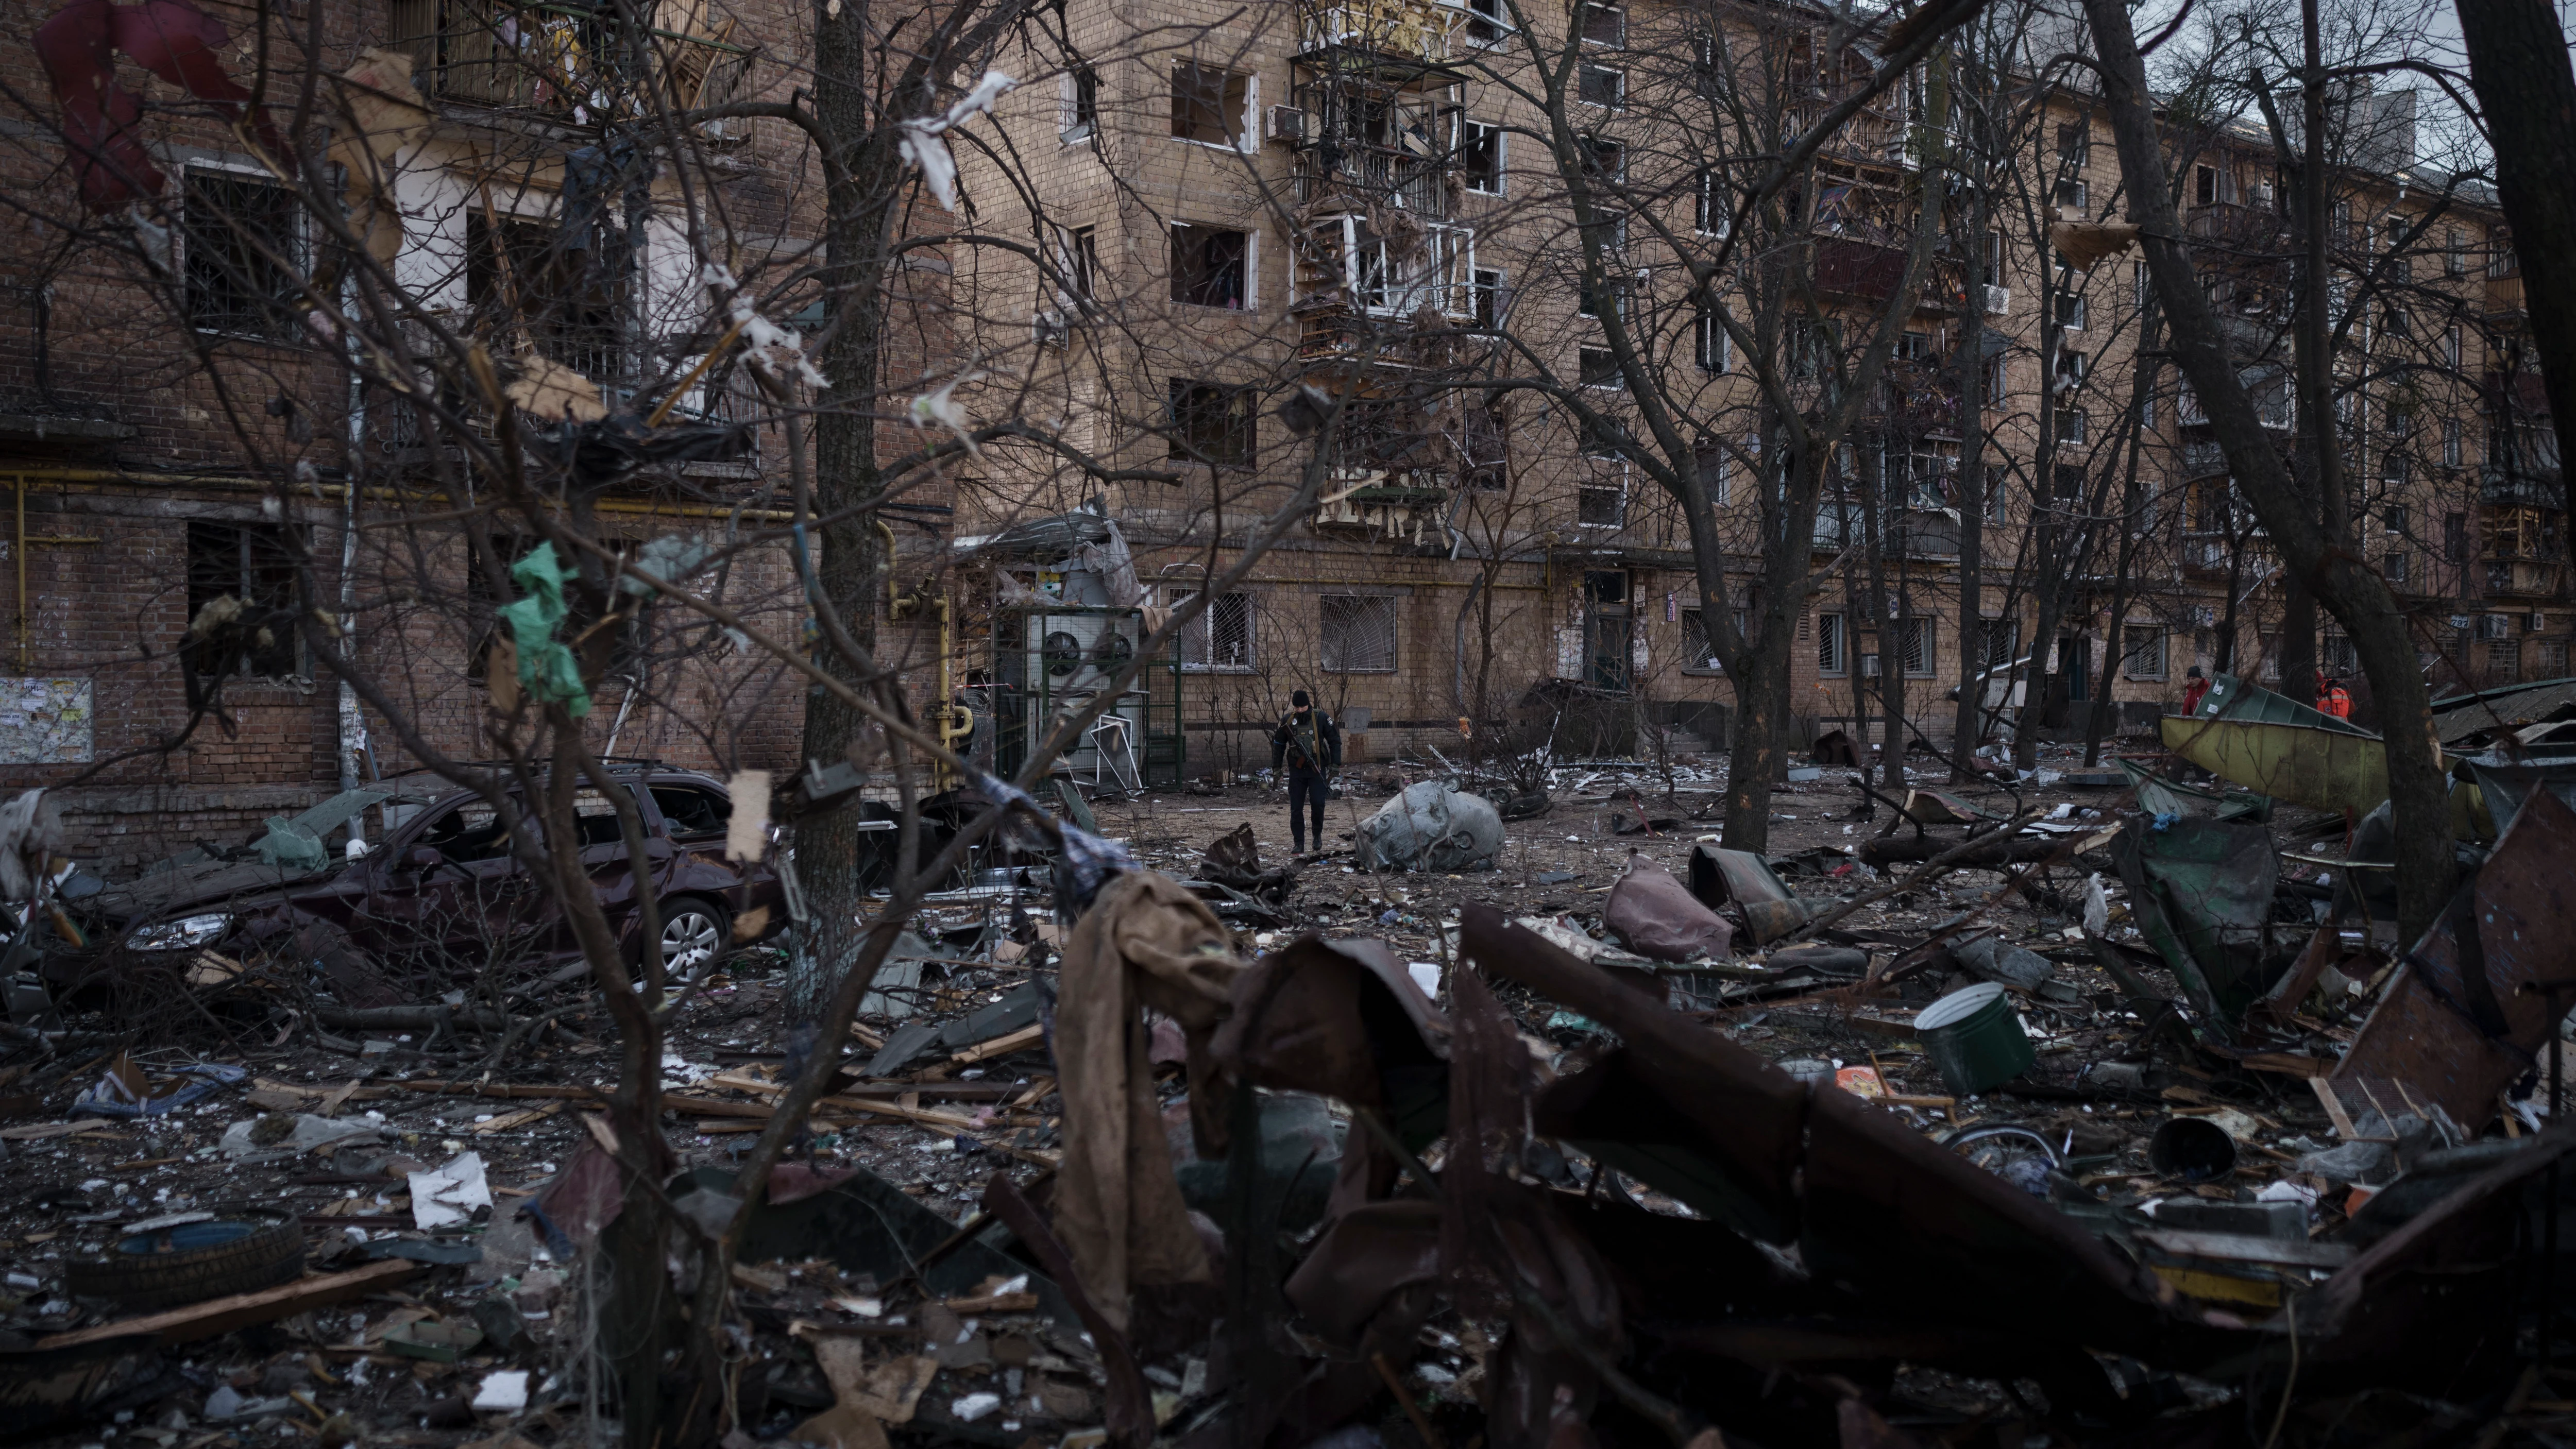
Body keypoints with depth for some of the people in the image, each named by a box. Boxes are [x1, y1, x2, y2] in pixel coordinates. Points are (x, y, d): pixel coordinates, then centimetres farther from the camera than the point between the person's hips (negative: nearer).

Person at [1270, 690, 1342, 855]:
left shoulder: (1321, 718, -2)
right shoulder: (1287, 720, 5)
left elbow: (1335, 740, 5)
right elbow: (1279, 744, 16)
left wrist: (1336, 762, -2)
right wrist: (1276, 766, 13)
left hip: (1317, 769, -2)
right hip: (1296, 770, 2)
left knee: (1318, 803, -10)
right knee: (1296, 808, -1)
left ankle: (1318, 834, 14)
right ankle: (1299, 844, 5)